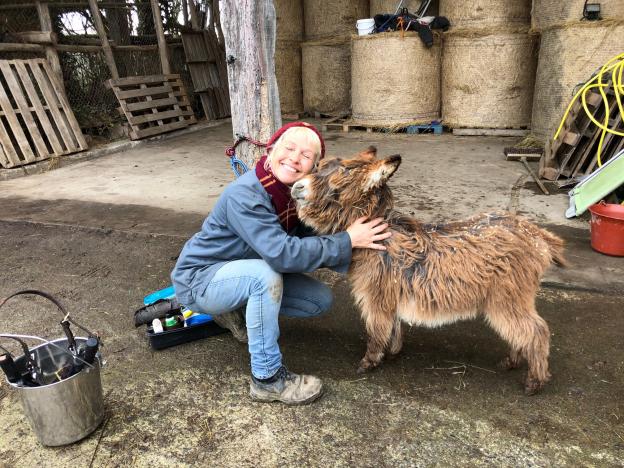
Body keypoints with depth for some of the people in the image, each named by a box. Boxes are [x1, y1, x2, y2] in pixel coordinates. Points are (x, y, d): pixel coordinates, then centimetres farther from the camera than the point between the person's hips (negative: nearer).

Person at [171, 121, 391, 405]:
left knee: (321, 300, -1)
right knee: (266, 273, -36)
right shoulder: (244, 195, -31)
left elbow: (306, 242, -10)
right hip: (200, 279, -7)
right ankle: (267, 378, -19)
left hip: (247, 273, 7)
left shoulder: (297, 192, -7)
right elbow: (283, 254, -40)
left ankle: (236, 310, 13)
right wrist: (347, 241, -34)